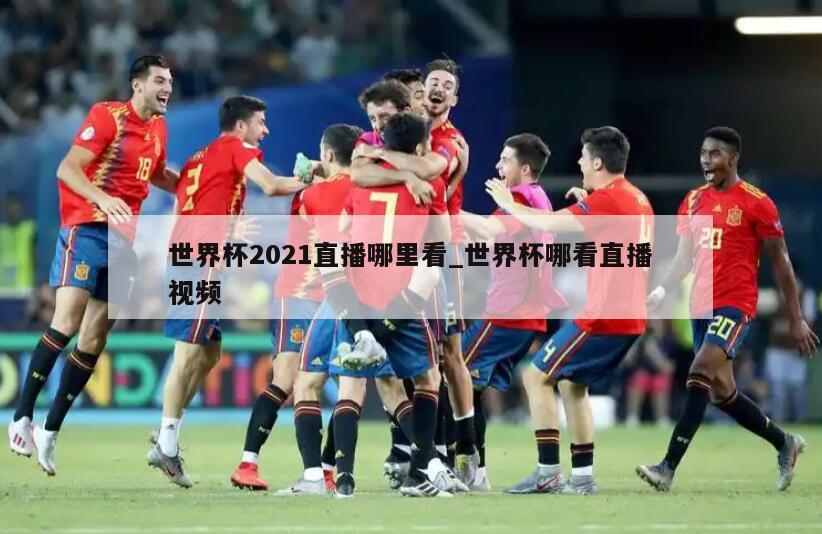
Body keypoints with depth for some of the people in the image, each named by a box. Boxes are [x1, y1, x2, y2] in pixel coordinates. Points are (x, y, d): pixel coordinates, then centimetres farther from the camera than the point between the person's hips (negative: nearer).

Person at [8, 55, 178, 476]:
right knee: (67, 322, -20)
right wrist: (103, 199, -32)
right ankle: (22, 417, -16)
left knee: (94, 339, 3)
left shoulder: (158, 128, 12)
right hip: (87, 229, -7)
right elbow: (68, 168, -17)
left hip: (125, 237, 7)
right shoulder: (107, 116, -9)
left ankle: (50, 432, 8)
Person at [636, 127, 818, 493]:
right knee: (720, 391, 11)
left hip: (735, 304, -8)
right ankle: (784, 443, 31)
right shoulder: (694, 201, 12)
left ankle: (668, 469, -26)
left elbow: (780, 262, -2)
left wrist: (796, 320, -2)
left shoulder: (755, 202, -6)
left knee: (700, 376, -22)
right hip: (701, 306, 8)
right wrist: (662, 290, 1)